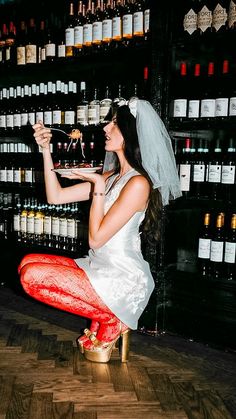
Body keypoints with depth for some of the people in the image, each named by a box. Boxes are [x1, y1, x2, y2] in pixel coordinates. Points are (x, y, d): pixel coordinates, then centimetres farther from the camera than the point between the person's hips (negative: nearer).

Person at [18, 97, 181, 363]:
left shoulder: (138, 183, -18)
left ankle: (110, 321, 0)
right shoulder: (112, 176, 10)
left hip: (123, 280, -9)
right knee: (27, 263, 4)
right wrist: (45, 149, 5)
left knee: (31, 275, -16)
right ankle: (107, 317, 6)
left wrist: (98, 187, -15)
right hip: (100, 268, 9)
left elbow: (96, 238, -19)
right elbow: (55, 196, 10)